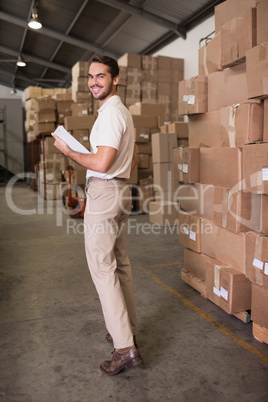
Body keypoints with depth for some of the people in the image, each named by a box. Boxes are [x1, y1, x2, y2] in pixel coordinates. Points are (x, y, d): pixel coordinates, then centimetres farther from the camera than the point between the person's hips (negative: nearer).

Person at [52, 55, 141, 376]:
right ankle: (129, 331, 26)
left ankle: (125, 348, -1)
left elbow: (101, 163, -23)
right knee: (120, 265, 14)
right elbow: (133, 159, 26)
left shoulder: (110, 113, -14)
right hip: (120, 191, 11)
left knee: (102, 269, -7)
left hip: (103, 193, -11)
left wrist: (68, 151, -10)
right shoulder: (122, 112, 20)